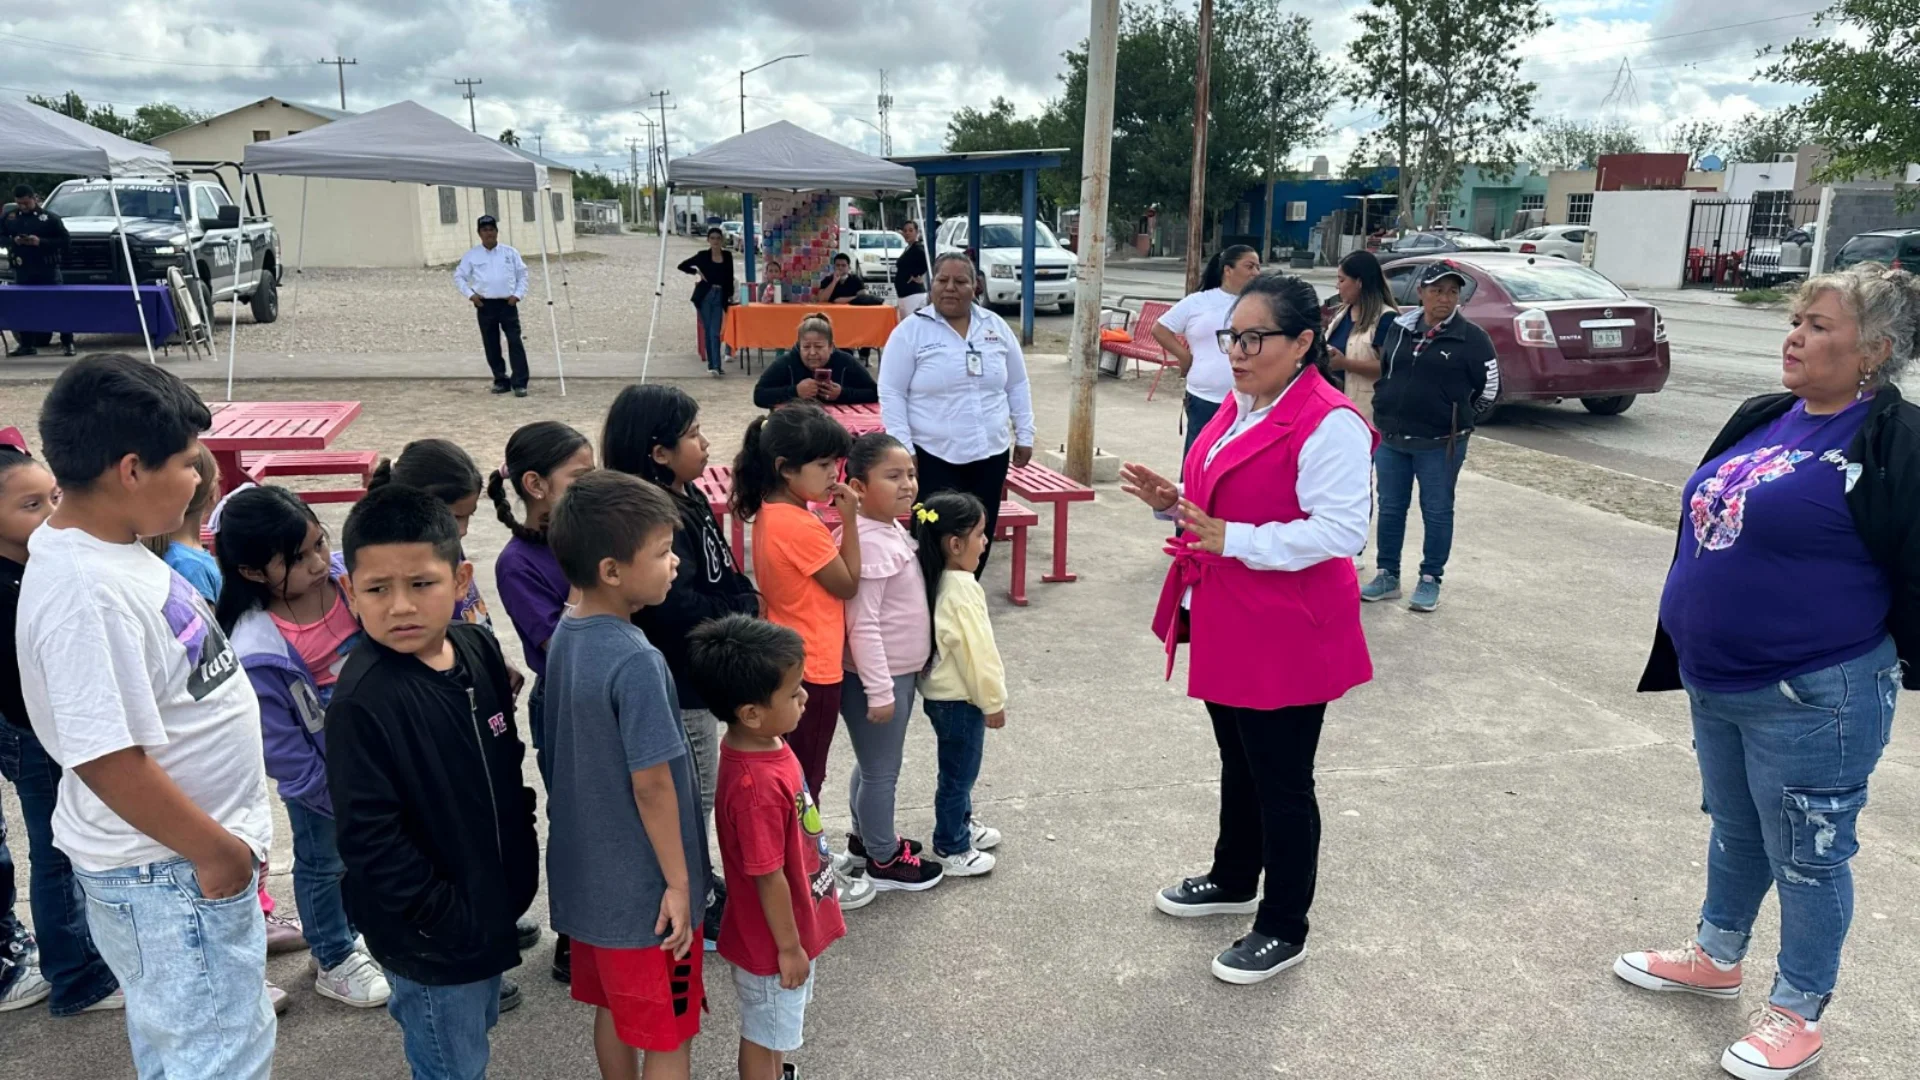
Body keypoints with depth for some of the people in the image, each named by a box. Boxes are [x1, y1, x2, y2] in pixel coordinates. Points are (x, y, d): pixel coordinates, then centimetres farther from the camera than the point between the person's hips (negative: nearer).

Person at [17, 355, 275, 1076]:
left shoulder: (110, 548, 2)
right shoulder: (84, 592, -28)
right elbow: (107, 761, -28)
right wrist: (216, 850, -18)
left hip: (179, 858, 10)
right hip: (168, 871, -9)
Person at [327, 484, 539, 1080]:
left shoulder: (480, 648, -4)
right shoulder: (362, 700, -26)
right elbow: (369, 837, -23)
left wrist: (522, 849, 9)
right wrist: (447, 919, -20)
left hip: (494, 902, 7)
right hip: (431, 938, -7)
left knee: (478, 1030, 27)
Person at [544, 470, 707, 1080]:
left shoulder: (566, 636, -1)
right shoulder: (636, 662, -28)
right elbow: (652, 785, -24)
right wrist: (678, 883, -13)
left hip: (589, 872, 8)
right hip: (643, 886, -8)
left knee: (614, 1008, 24)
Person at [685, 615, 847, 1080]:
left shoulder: (765, 743, -7)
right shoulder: (756, 785, -36)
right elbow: (769, 879, -26)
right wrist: (789, 947, -14)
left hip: (792, 927, 8)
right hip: (772, 940, -8)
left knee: (778, 1027, 30)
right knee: (764, 1033, 16)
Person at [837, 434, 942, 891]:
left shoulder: (892, 531, 5)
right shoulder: (869, 544, -26)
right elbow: (862, 625, -26)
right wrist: (879, 690, -23)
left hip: (899, 672, 10)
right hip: (877, 679, -10)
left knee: (875, 766, 24)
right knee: (881, 771, 7)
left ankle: (866, 837, 42)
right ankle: (883, 860, 23)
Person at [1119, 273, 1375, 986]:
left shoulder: (1329, 424, -20)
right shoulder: (1240, 408, 9)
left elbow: (1339, 530, -27)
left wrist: (1232, 540, -31)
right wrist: (1172, 501, 1)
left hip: (1287, 634, -9)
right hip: (1226, 625, 9)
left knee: (1281, 781, 6)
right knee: (1239, 763, 24)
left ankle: (1283, 931, 23)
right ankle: (1233, 881, 44)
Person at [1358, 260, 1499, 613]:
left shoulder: (1471, 338, -8)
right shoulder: (1399, 328, 4)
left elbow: (1490, 388, -2)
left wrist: (1457, 418, 5)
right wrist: (1391, 407, 12)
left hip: (1440, 444, -4)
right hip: (1390, 439, 4)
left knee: (1437, 512, 6)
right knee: (1390, 509, 11)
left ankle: (1430, 580, 18)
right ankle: (1387, 575, 23)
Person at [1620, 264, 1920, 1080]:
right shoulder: (1762, 419, 7)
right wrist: (1694, 653, 20)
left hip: (1813, 701, -7)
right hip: (1716, 684, 7)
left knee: (1807, 857, 10)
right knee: (1734, 830, 24)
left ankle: (1799, 1012, 29)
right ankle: (1715, 957, 43)